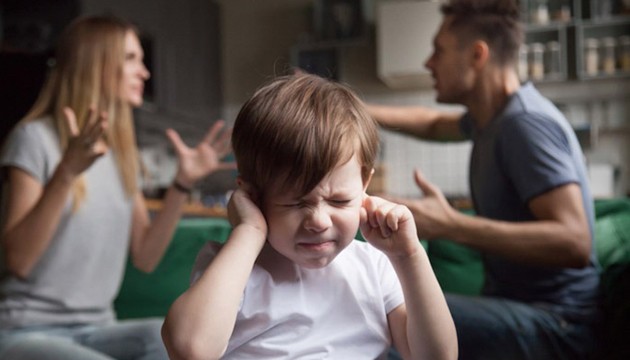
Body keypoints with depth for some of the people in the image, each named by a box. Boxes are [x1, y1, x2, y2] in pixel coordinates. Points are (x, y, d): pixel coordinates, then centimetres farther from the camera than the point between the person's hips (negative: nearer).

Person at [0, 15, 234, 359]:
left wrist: (183, 182, 0)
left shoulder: (121, 151, 13)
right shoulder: (35, 137, -7)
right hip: (28, 331, -6)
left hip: (96, 330, 6)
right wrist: (67, 173, -26)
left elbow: (145, 257, 10)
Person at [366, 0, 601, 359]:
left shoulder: (525, 123, -19)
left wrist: (450, 225, -36)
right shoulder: (493, 116, 11)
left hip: (554, 325, -10)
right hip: (513, 303, 10)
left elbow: (574, 241, -29)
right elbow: (434, 124, 34)